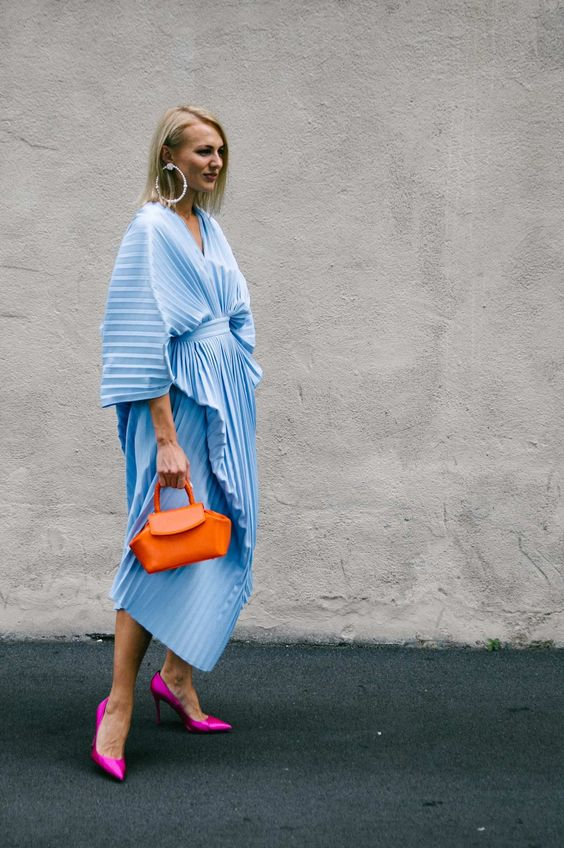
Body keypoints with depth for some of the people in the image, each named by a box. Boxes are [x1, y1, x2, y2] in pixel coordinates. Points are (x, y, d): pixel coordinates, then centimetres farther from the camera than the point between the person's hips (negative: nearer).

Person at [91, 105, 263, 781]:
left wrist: (236, 405, 17)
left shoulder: (207, 225, 13)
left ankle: (176, 675, 25)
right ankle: (119, 704, 1)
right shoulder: (152, 229, -13)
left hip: (225, 397, 9)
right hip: (179, 401, -9)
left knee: (215, 535, 12)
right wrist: (166, 440, -22)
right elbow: (148, 340, -18)